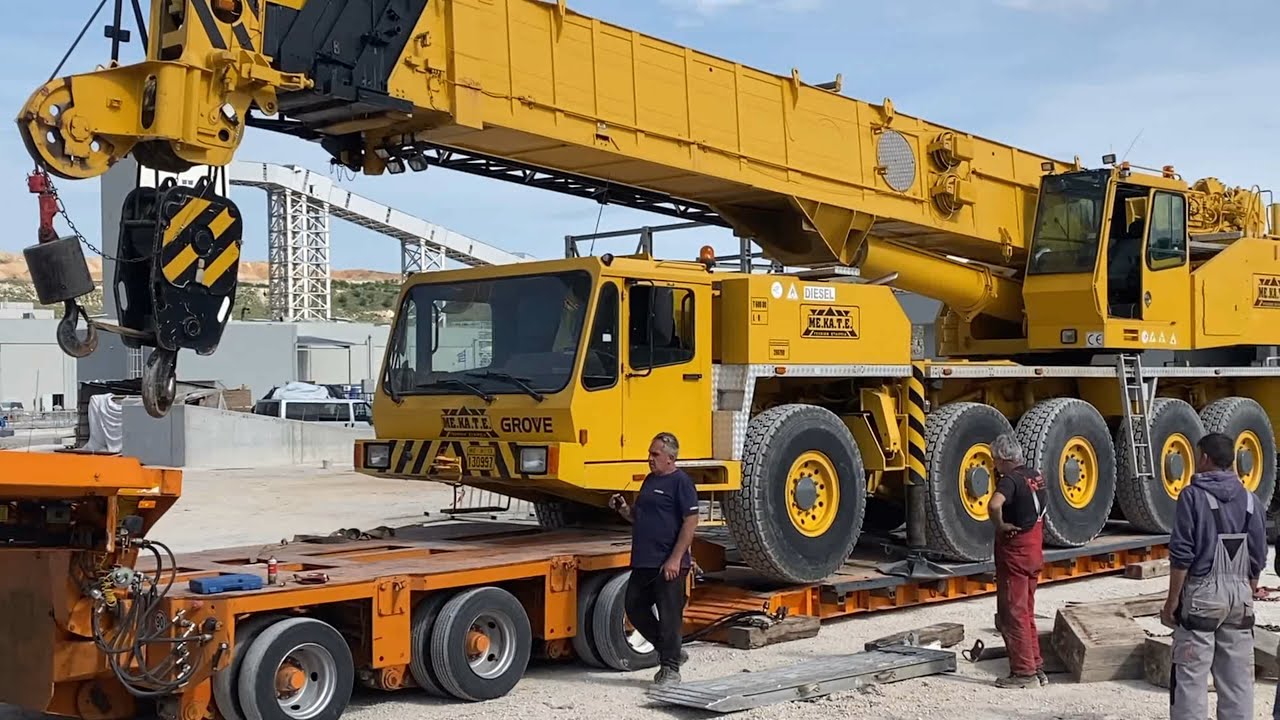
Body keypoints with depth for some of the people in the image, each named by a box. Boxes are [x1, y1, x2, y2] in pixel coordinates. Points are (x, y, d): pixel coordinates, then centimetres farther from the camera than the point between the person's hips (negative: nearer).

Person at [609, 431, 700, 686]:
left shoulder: (681, 482, -10)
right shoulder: (650, 480, 16)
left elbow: (691, 521, -16)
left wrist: (675, 559, -20)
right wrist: (624, 509, 4)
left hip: (668, 564, -9)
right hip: (643, 561, 9)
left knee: (669, 615, -2)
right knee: (635, 608, 12)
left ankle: (670, 668, 9)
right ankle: (671, 651, 26)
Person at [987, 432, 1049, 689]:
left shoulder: (1011, 480, -19)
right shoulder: (1036, 476, 9)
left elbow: (994, 504, -38)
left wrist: (1000, 525, -22)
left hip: (1014, 553, -9)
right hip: (1034, 551, 9)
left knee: (1012, 614, 0)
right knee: (1026, 613, 17)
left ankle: (1024, 673, 3)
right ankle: (1036, 668, 21)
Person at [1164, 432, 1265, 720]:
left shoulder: (1194, 495, -7)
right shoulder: (1249, 499, 8)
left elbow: (1181, 554, -11)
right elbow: (1258, 556, 8)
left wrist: (1172, 600, -6)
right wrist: (1250, 593, 18)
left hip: (1202, 592, -5)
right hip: (1240, 591, 5)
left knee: (1191, 675, -2)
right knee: (1238, 674, 9)